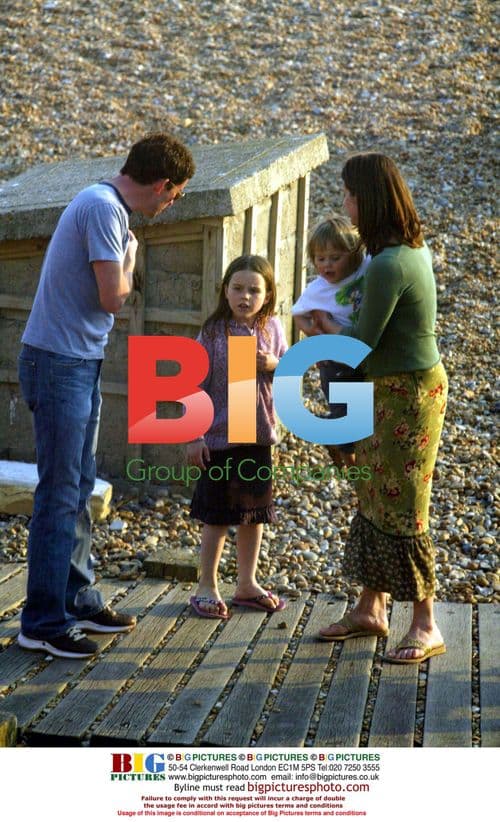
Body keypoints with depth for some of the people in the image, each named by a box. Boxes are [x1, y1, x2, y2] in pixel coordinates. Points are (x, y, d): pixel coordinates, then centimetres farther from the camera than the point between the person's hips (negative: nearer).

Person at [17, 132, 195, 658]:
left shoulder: (108, 206, 14)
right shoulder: (104, 208, -17)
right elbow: (113, 297, -18)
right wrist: (130, 259, -3)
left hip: (81, 363, 10)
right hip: (59, 363, -10)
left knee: (79, 489, 16)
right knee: (59, 493, -5)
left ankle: (79, 600, 28)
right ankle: (43, 623, 3)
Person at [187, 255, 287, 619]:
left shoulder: (272, 328, 2)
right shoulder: (214, 332, -9)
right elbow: (197, 384, -8)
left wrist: (275, 364, -12)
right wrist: (194, 435, -11)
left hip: (259, 435, 4)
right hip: (220, 435, -4)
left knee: (254, 512, 14)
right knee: (218, 514, 4)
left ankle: (248, 583, 28)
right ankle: (207, 586, 16)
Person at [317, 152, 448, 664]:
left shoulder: (388, 266, -24)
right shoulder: (413, 250, 7)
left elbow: (362, 343, -18)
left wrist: (324, 326, 1)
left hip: (406, 395, -10)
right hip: (392, 390, 10)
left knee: (400, 509, -3)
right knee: (373, 500, 15)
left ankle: (425, 627, 8)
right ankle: (370, 609, 27)